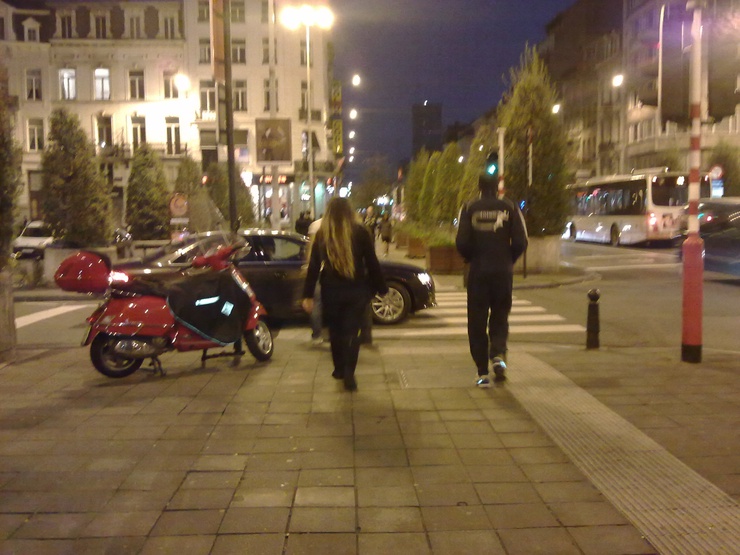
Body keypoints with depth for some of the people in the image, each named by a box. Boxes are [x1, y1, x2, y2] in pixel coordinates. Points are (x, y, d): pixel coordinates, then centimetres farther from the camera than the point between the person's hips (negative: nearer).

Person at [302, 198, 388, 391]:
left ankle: (339, 369, 29)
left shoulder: (322, 234, -2)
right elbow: (372, 263, -3)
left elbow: (314, 266, -1)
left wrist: (308, 294, 3)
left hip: (331, 290, 1)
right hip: (356, 289, -1)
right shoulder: (360, 232, -6)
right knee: (352, 331, 6)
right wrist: (381, 288, 5)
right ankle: (349, 373, -5)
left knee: (335, 330, 18)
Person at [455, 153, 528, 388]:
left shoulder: (470, 209, -3)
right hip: (503, 271, 1)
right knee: (500, 316, 17)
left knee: (477, 321, 8)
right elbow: (521, 242, -5)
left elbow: (462, 242, -9)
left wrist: (472, 259, 10)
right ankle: (498, 355, -7)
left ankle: (483, 373, 8)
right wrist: (508, 260, 12)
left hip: (478, 272, -1)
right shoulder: (509, 207, -1)